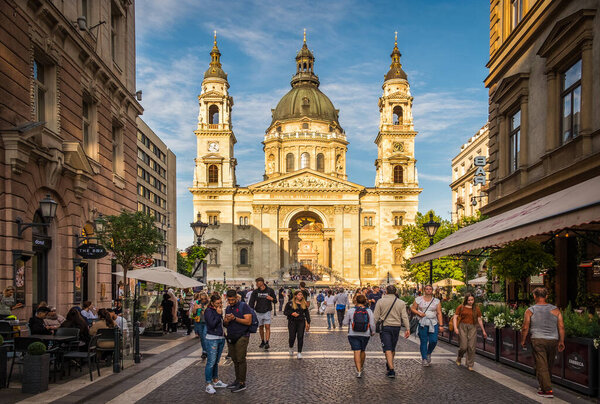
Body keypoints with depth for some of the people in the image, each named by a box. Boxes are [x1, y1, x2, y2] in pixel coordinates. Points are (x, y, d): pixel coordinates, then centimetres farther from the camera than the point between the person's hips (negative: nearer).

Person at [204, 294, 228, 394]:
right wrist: (219, 314, -13)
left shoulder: (219, 310, 13)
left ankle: (216, 381, 23)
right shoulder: (209, 311, -9)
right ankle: (208, 384, -5)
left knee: (216, 362, 15)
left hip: (221, 338, 8)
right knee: (211, 362, -8)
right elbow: (212, 324, -19)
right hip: (212, 339, -8)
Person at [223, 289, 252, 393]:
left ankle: (242, 383, -5)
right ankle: (237, 380, 18)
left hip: (241, 337, -7)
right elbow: (225, 324, 16)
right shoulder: (228, 308, 15)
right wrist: (226, 321, -7)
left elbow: (248, 321, -14)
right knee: (235, 360, 10)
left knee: (240, 360, -7)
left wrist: (235, 318, -21)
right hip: (230, 337, 7)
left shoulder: (244, 306, -6)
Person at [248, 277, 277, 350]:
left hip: (267, 312, -2)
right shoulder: (255, 291, 1)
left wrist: (272, 299, -17)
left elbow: (275, 301, 5)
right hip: (258, 312, 2)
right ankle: (262, 342, 24)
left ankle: (267, 343, -13)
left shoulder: (270, 290, -2)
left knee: (267, 327, -11)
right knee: (260, 327, 10)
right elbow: (251, 302, -1)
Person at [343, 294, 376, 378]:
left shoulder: (351, 311, -6)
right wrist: (373, 332, 13)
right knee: (363, 351, 21)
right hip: (365, 335, 2)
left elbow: (345, 323, 1)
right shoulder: (369, 311, -3)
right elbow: (372, 324, -5)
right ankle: (361, 366, 39)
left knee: (357, 352, -3)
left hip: (353, 334, -2)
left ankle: (358, 371, -14)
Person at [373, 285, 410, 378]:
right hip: (396, 327, 3)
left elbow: (376, 317, -4)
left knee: (388, 349, -6)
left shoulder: (380, 301, -4)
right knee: (392, 348, 19)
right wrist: (408, 329, -1)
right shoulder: (401, 303, 1)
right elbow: (404, 317, -3)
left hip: (385, 327, -3)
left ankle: (391, 370, -15)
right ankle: (389, 365, 36)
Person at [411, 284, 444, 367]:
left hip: (433, 323, 1)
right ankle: (424, 359, 10)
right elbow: (412, 308, 8)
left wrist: (440, 325, -1)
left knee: (434, 341, -6)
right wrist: (419, 313, -10)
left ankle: (428, 354, 22)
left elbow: (439, 313, 5)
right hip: (422, 323, -1)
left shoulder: (436, 301, 7)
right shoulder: (419, 299, 5)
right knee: (424, 341, -1)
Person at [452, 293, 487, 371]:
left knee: (471, 347, -3)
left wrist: (483, 331, 18)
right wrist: (455, 327, -11)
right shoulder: (461, 307, 3)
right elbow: (455, 317, 1)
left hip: (472, 328, 2)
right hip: (462, 327, -2)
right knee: (463, 346, -5)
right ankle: (459, 358, 26)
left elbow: (479, 320, 16)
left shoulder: (476, 309, 10)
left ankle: (470, 365, 10)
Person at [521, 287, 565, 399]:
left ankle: (547, 390, -6)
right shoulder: (555, 309, 3)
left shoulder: (530, 311, -3)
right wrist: (561, 341, 10)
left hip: (538, 340, -3)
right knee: (549, 366, 17)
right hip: (553, 340, 4)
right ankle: (545, 385, 30)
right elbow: (561, 327, 1)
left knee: (541, 366, -1)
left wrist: (523, 340, 11)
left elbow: (525, 328, -2)